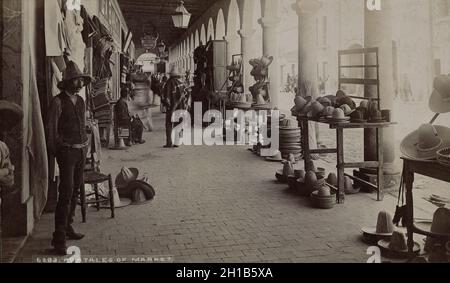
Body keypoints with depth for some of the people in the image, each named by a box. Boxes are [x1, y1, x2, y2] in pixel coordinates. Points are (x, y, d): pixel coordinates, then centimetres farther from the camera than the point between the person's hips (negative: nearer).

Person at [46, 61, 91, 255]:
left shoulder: (80, 101, 12)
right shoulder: (58, 101, -9)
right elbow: (51, 129, -6)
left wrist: (85, 146, 15)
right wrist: (55, 152, -3)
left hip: (81, 150, 7)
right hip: (67, 151, -7)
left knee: (76, 190, 13)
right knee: (66, 192, -11)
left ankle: (68, 227, 27)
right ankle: (59, 238, -7)